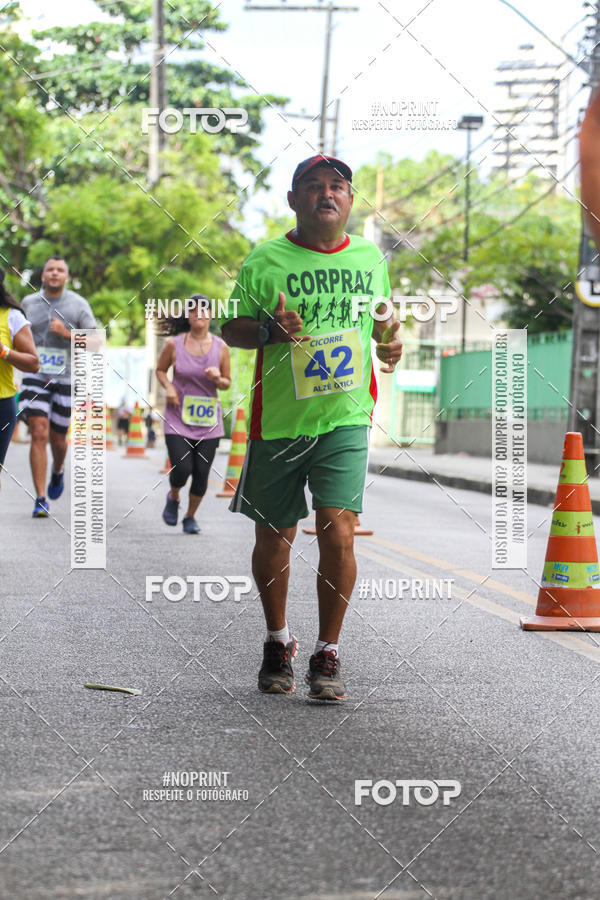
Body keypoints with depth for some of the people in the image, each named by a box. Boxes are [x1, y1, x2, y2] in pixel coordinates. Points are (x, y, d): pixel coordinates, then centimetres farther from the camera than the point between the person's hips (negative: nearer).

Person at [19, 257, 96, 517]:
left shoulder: (78, 305, -4)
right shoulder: (28, 302, 5)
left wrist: (67, 334, -19)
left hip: (65, 380, 0)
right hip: (35, 378, 0)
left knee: (57, 438, 10)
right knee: (39, 435, -14)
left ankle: (58, 472, 46)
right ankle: (40, 500, -12)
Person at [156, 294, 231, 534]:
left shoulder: (220, 347, 1)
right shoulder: (174, 345, -3)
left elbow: (227, 383, 10)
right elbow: (160, 369, 13)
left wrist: (218, 379, -12)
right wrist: (168, 386, -7)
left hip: (208, 420, 2)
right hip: (178, 418, -2)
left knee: (202, 473, 1)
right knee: (182, 468, -12)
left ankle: (190, 516, 24)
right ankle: (173, 497, 23)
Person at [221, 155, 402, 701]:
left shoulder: (369, 256, 9)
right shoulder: (264, 261, -2)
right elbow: (231, 328, 1)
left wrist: (391, 342, 3)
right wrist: (270, 330, -18)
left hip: (346, 417, 1)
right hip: (278, 422, -1)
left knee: (338, 533, -13)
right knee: (274, 538, 10)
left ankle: (328, 655, 1)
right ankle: (278, 642, 33)